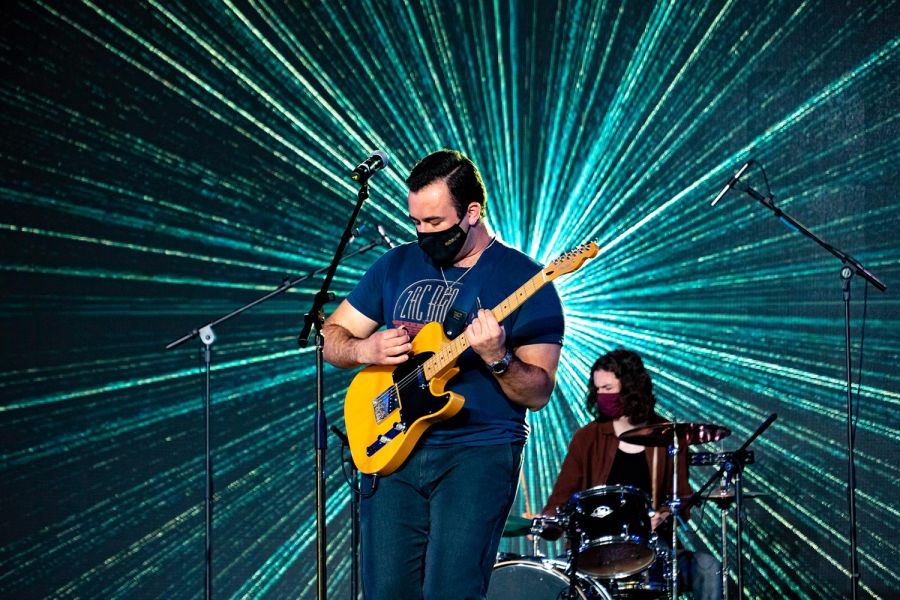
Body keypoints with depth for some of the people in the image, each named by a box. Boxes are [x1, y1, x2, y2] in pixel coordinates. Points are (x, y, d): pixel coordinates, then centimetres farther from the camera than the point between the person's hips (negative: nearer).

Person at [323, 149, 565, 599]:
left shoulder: (523, 280, -3)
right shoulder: (396, 265, 11)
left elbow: (538, 394, -6)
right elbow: (330, 337, 16)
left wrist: (496, 359, -24)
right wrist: (367, 349, -5)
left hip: (479, 452, -4)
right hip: (393, 449, 4)